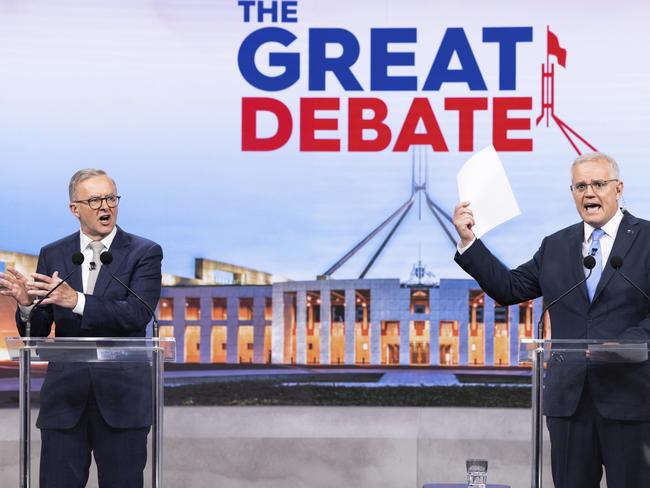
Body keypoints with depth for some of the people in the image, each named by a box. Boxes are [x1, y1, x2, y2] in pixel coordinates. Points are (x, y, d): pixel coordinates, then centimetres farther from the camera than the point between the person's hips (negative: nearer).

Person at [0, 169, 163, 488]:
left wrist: (76, 300, -27)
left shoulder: (145, 253, 0)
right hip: (65, 395, 2)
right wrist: (26, 304, -17)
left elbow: (138, 314, -16)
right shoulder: (52, 256, 8)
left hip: (122, 397, -2)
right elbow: (35, 333, 6)